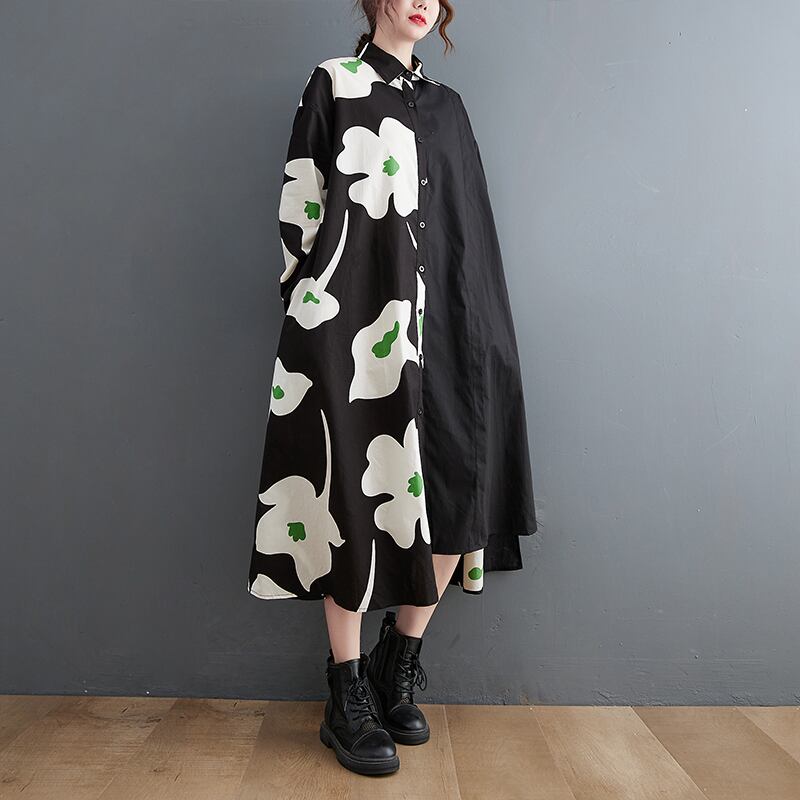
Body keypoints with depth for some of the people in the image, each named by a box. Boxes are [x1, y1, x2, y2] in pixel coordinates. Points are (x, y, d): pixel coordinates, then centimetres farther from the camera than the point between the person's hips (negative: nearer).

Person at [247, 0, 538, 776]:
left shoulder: (446, 105, 23)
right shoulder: (331, 83, 10)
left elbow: (469, 228, 19)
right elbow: (300, 209, 2)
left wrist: (474, 328, 11)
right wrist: (312, 317, -6)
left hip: (436, 320, 5)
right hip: (354, 324, -5)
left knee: (458, 490, -3)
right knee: (358, 498, -4)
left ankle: (399, 670, 18)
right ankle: (348, 698, 11)